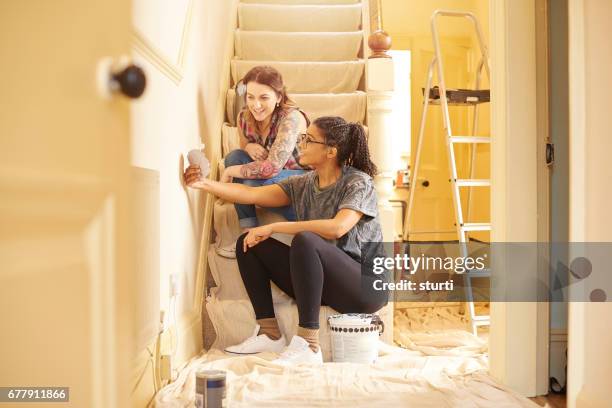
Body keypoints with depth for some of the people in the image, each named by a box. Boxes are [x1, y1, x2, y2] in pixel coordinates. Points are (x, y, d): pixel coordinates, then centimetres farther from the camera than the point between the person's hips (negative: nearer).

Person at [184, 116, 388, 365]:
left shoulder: (359, 182, -10)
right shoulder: (304, 184, 9)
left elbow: (337, 228, -28)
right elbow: (251, 194, 3)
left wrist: (273, 227, -23)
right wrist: (204, 184, -10)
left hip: (367, 285, -7)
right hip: (321, 283, 7)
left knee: (304, 241, -34)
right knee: (248, 242, -2)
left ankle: (308, 346, -30)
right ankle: (270, 334, -4)